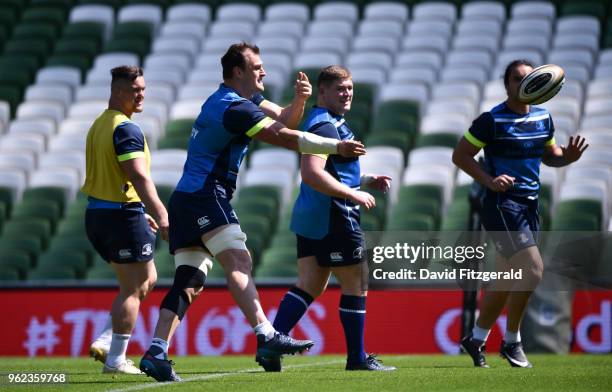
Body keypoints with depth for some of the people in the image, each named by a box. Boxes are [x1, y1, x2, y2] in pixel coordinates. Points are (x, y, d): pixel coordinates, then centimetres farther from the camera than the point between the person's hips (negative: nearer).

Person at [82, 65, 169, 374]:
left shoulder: (99, 125, 16)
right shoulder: (126, 129, -15)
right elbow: (139, 177, -26)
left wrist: (143, 213, 27)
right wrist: (161, 215, -31)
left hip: (96, 212, 9)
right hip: (122, 214, -9)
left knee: (147, 280, 19)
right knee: (134, 289, -1)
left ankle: (104, 342, 11)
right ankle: (115, 359, -1)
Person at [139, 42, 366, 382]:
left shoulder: (234, 99, 20)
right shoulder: (235, 108, -12)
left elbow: (283, 118, 19)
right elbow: (284, 137, -17)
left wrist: (300, 100, -2)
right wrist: (336, 147, -13)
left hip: (185, 200, 10)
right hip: (205, 197, -10)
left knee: (188, 281, 2)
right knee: (238, 261, -21)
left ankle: (156, 353, -6)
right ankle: (266, 337, -35)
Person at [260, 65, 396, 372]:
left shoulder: (329, 123, 18)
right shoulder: (325, 125, -17)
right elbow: (312, 174, -28)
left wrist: (368, 180, 19)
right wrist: (355, 195, -24)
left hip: (311, 219, 10)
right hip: (333, 219, -10)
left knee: (309, 285, 7)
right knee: (356, 286, 1)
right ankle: (357, 358, 8)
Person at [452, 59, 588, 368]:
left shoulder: (543, 119, 9)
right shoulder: (492, 120, -9)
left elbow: (549, 155, 22)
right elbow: (460, 155, -6)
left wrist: (569, 156, -1)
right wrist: (489, 180, -19)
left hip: (530, 204, 7)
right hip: (502, 203, -7)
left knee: (507, 280, 11)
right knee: (533, 268, -18)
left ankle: (476, 340, 24)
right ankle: (511, 341, -5)